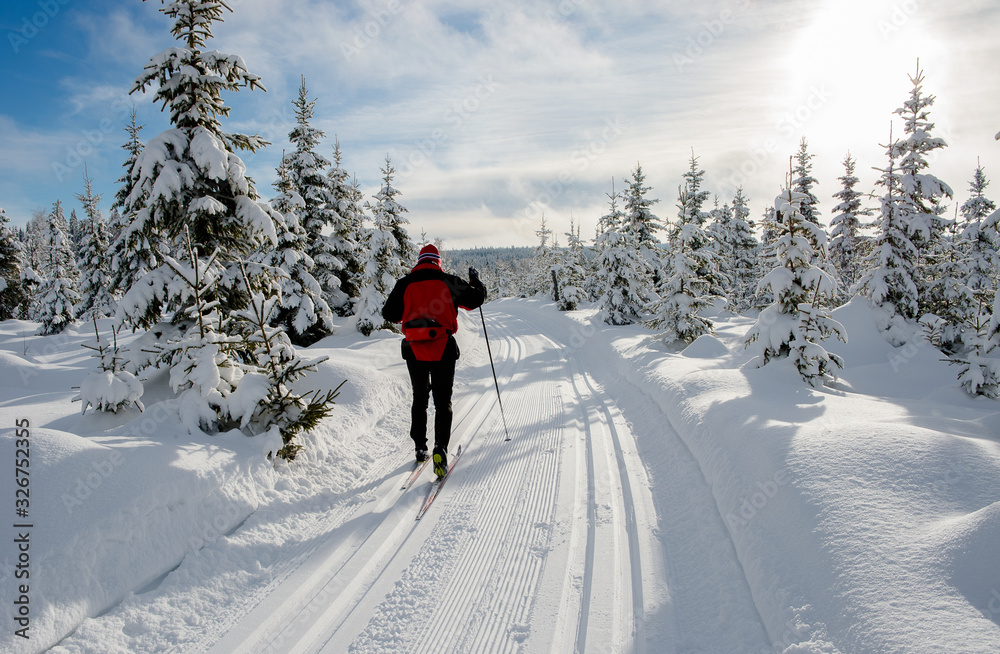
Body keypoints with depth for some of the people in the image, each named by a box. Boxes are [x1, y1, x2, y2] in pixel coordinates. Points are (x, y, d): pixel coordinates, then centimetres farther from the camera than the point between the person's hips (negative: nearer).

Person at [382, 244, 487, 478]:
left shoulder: (405, 285, 2)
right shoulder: (449, 282, 0)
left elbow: (389, 314, 8)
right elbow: (477, 298, 11)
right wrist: (475, 281, 30)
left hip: (414, 350, 2)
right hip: (443, 350, -2)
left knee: (419, 399, 19)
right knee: (443, 402, 5)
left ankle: (420, 448, 23)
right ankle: (440, 448, -12)